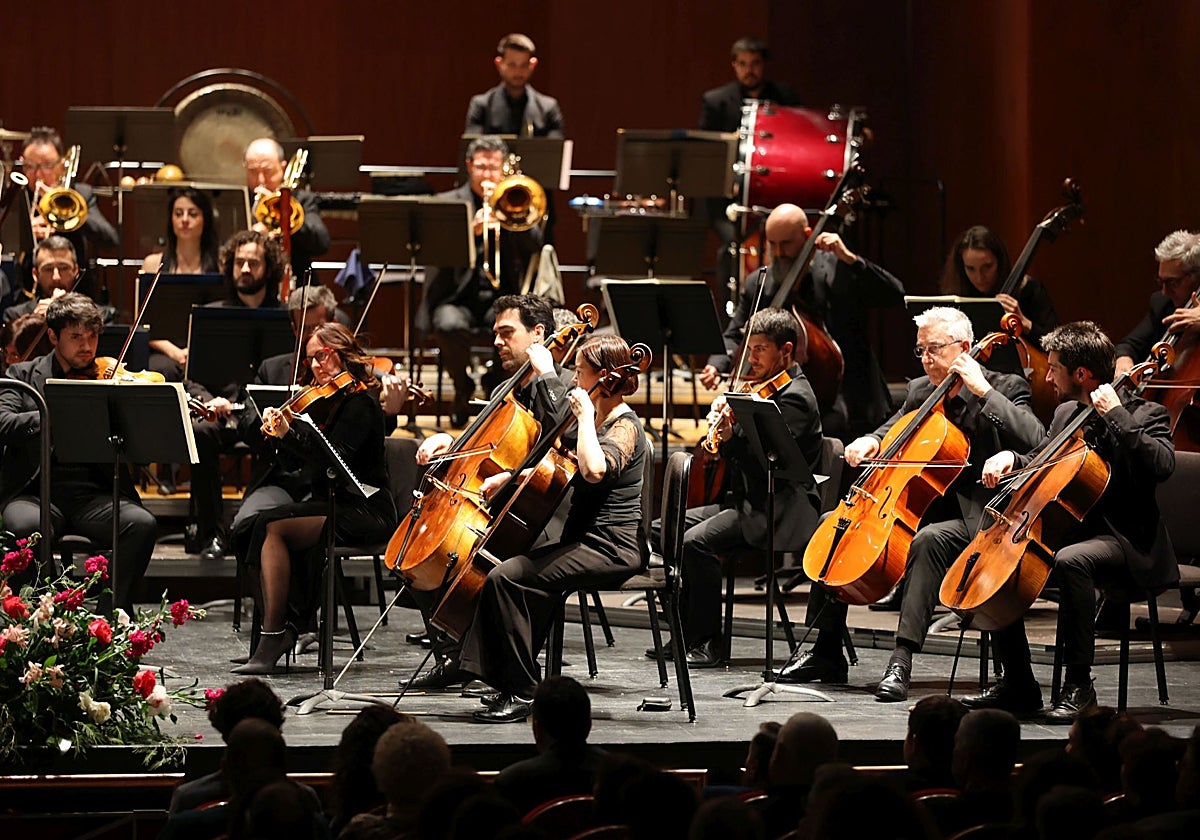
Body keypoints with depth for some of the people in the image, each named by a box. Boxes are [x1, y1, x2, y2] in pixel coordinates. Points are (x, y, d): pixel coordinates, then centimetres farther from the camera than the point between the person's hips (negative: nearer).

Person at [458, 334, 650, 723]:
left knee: (507, 577, -21)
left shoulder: (625, 427, -13)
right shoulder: (598, 420, 18)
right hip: (588, 541, 10)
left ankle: (521, 691, -18)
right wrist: (506, 477, 14)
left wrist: (584, 415, -23)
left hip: (612, 547, -10)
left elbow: (593, 469, -35)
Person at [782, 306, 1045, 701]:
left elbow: (1034, 441, -26)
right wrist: (871, 441, 6)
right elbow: (894, 430, 30)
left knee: (930, 539, -37)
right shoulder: (919, 391, 11)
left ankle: (902, 661, -42)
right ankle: (827, 652, 3)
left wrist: (984, 391, -26)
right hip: (920, 506, 8)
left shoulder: (1006, 388, -8)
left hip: (973, 517, -8)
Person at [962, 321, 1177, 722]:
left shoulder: (1143, 415, -8)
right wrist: (1011, 458, 8)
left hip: (1124, 542, -8)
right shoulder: (1066, 414, 14)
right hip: (1069, 531, 8)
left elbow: (1160, 465, -28)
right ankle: (1018, 684, -2)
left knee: (1071, 560, -38)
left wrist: (1116, 416, -26)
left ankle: (1078, 685, -30)